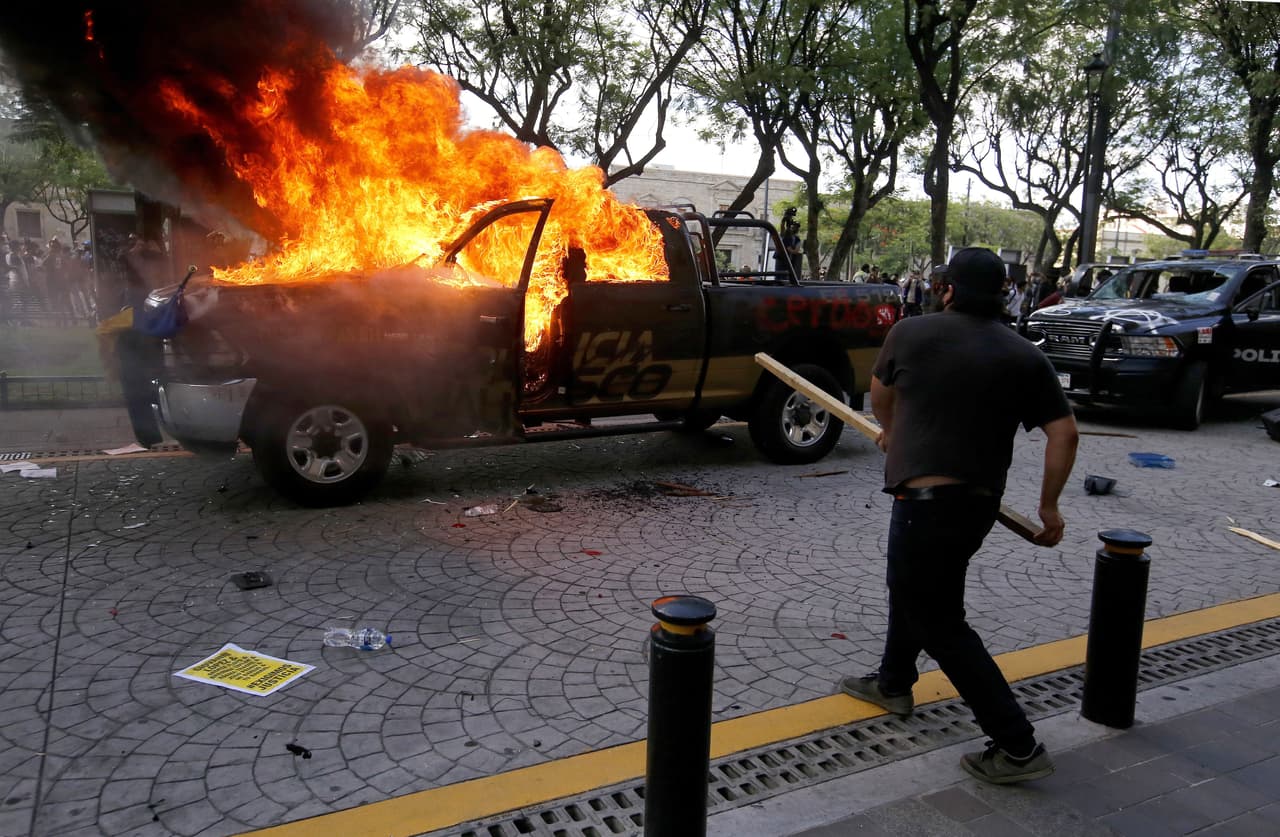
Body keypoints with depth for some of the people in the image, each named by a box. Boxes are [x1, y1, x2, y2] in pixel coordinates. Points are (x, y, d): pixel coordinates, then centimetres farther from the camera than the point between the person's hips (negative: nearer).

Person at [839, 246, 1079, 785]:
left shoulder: (912, 333, -4)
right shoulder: (1025, 357, 4)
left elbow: (880, 392, 14)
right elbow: (1064, 433, -1)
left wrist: (890, 432, 35)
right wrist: (1049, 506, 9)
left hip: (927, 496, -7)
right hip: (980, 500, 7)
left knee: (940, 622, 3)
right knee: (910, 586, 27)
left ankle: (1018, 746, 5)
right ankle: (892, 684, 44)